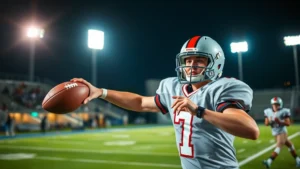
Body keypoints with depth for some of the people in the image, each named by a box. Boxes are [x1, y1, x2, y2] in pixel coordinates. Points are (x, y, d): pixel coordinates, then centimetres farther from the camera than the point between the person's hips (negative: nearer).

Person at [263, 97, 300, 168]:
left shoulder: (284, 112, -14)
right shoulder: (268, 112, -1)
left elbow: (288, 123, -14)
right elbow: (266, 123, 3)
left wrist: (279, 122, -27)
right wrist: (270, 121, -18)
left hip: (282, 132, -5)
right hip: (275, 133, 5)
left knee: (278, 147, -14)